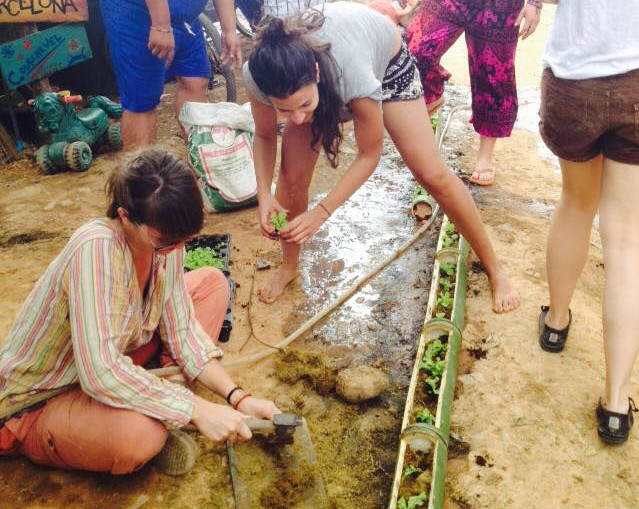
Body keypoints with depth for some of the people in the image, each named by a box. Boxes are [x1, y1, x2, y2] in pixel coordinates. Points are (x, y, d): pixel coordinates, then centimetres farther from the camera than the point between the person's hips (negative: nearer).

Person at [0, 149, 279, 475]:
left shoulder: (164, 240, -11)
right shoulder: (96, 248, -34)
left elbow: (181, 329, -5)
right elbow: (102, 374, -38)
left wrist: (237, 397, -16)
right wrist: (197, 410, -32)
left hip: (109, 371, 8)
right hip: (36, 404, -8)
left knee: (211, 282, 0)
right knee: (140, 434, -41)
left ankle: (165, 421, -5)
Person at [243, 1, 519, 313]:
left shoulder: (353, 75, -46)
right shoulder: (259, 76, -35)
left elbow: (369, 155, -28)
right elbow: (264, 136, -14)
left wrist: (321, 212, -34)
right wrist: (264, 194, -29)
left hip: (386, 60, -3)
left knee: (432, 174, -10)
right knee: (291, 177, -9)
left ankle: (494, 269, 10)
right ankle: (289, 266, 20)